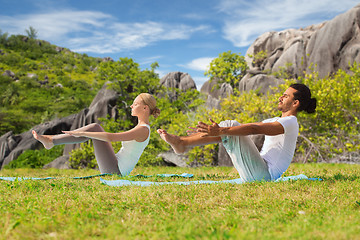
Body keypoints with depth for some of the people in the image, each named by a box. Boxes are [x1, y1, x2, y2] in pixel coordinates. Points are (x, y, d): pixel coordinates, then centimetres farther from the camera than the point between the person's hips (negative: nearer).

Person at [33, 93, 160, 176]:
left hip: (114, 171, -9)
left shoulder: (143, 130, -17)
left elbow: (111, 137, -25)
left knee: (94, 128, -11)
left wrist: (81, 133, -23)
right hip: (116, 170, 9)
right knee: (94, 128, 5)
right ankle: (51, 140, 3)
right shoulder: (141, 128, 14)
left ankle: (51, 141, -6)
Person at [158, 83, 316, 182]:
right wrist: (217, 129, 9)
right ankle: (182, 144, -3)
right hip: (260, 174, 9)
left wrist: (221, 131, -34)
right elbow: (252, 127, 17)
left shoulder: (290, 123, -11)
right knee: (229, 126, 3)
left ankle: (182, 143, -14)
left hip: (264, 175, -9)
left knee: (229, 128, -16)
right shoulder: (276, 121, 21)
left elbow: (254, 129, -25)